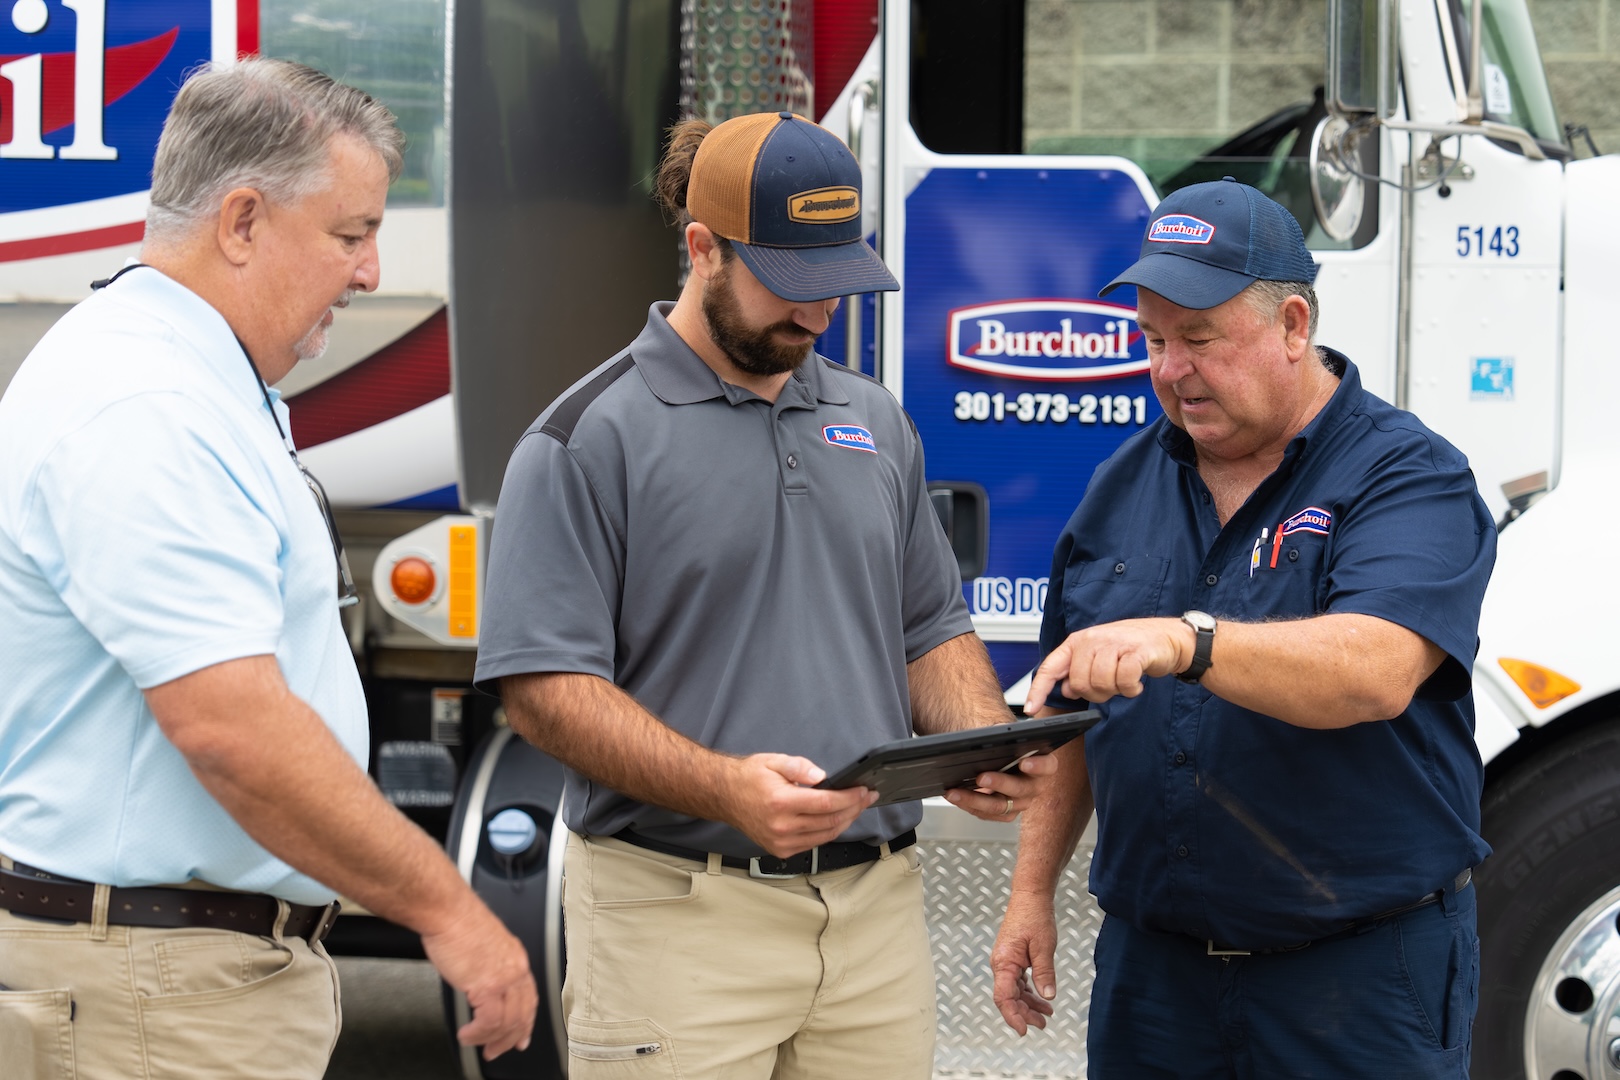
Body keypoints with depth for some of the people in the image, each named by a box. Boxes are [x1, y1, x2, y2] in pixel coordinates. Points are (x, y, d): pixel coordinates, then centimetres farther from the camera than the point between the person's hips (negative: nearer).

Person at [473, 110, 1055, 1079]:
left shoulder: (876, 423, 15)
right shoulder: (589, 437, -4)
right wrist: (724, 788, -23)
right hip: (679, 916, -5)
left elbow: (933, 631, 21)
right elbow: (544, 686, -11)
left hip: (877, 909, 5)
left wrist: (989, 740, -1)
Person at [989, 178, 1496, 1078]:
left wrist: (1186, 641, -41)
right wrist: (1033, 889, 11)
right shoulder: (1126, 485, 9)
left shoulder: (1411, 478, -9)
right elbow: (1068, 707, 17)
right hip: (1153, 961, 5)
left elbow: (1377, 673, -28)